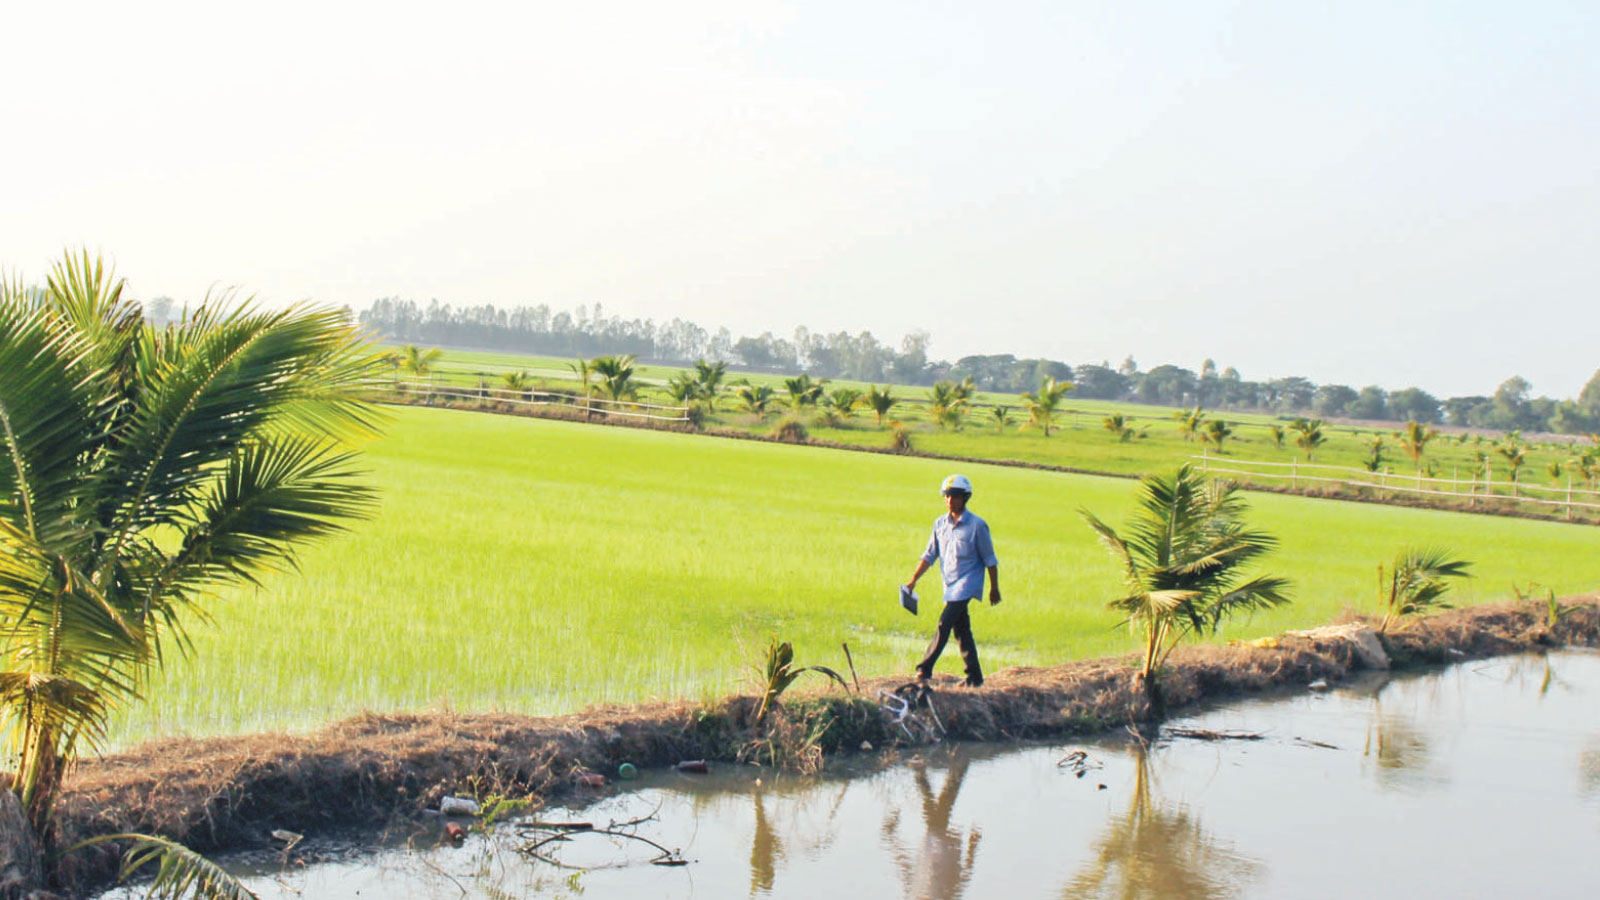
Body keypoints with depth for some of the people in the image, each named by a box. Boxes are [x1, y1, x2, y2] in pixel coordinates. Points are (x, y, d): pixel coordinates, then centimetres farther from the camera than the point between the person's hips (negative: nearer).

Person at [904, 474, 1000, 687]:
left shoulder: (977, 525, -8)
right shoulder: (940, 523, 8)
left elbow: (990, 560, -3)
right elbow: (929, 555, 13)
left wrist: (994, 588, -1)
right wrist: (913, 580, 6)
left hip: (967, 583, -6)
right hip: (950, 585, 6)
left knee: (944, 623, -15)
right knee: (961, 629, 8)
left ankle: (925, 669, -15)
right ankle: (975, 676, 14)